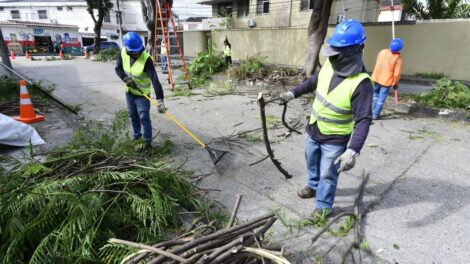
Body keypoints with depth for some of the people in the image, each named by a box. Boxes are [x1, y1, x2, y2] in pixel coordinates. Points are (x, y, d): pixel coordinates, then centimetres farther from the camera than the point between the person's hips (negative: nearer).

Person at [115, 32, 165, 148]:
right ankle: (136, 136, 37)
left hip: (142, 93, -6)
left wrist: (160, 99, -45)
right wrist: (126, 79, -20)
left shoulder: (146, 59, -31)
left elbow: (155, 79, -38)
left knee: (144, 117, -5)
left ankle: (147, 141, 10)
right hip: (129, 91, 6)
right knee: (133, 115, 18)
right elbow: (118, 68, 0)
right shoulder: (123, 52, -13)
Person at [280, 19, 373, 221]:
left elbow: (363, 120, -30)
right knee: (311, 162, 27)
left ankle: (324, 205, 35)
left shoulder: (361, 83, -28)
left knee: (328, 174, 11)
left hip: (335, 140, -6)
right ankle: (313, 186, 55)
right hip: (313, 131, 7)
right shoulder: (329, 66, -9)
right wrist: (293, 93, 7)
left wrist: (353, 151, -39)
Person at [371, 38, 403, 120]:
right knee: (382, 97, 6)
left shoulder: (382, 52, -3)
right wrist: (395, 83, 2)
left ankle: (373, 111, 21)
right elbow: (397, 73, -12)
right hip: (387, 80, -3)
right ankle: (376, 114, 9)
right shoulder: (398, 58, -13)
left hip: (376, 77, 4)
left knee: (375, 94, 20)